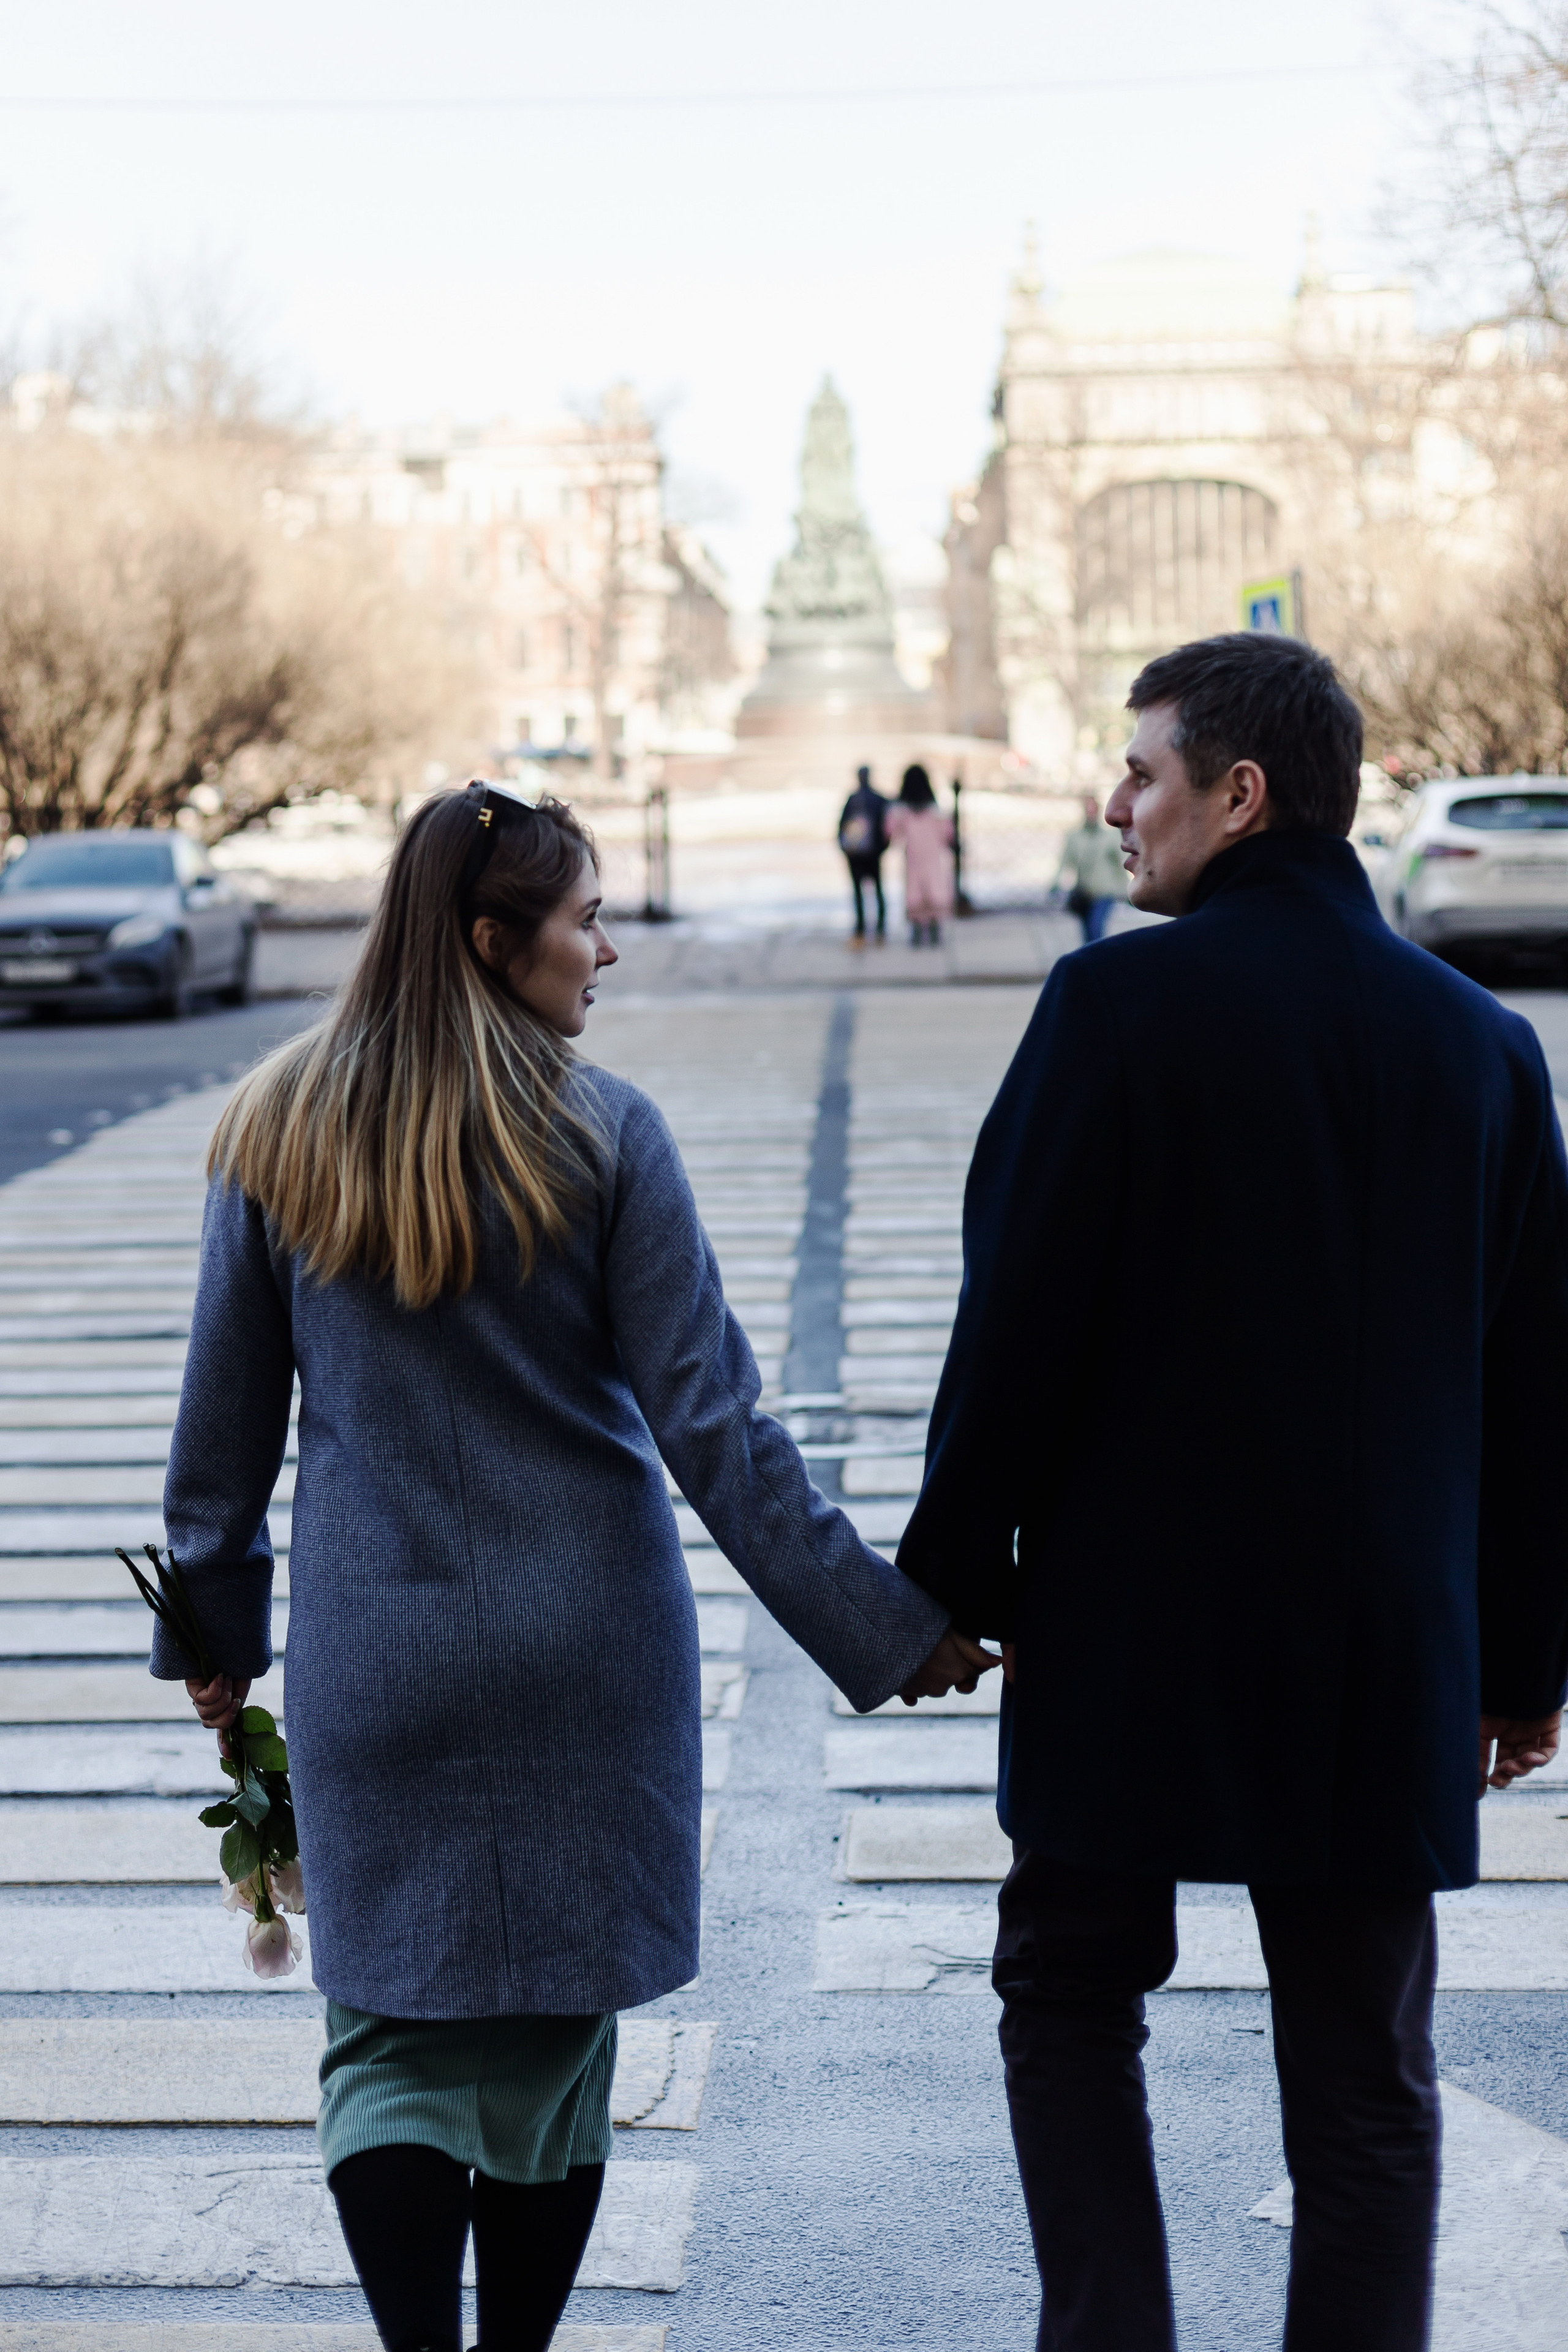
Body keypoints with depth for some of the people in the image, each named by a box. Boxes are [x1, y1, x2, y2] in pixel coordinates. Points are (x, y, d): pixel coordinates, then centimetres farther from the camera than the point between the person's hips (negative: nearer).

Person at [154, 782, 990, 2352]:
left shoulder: (277, 1136, -1)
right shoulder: (598, 1133, -9)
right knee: (556, 2032, 14)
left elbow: (224, 1426, 4)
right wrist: (887, 1627, -6)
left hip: (372, 1656, 1)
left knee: (393, 2040, 7)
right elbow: (710, 1424, -11)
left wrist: (214, 1629, 17)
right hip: (585, 1650, -1)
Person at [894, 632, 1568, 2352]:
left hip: (1130, 1628, -3)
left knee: (1068, 1994, 16)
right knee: (1363, 2079, 11)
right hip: (1386, 1659, 3)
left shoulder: (1119, 1002, -11)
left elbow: (1018, 1322, -12)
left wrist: (954, 1576, 1)